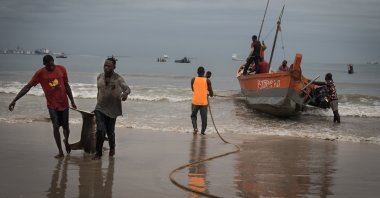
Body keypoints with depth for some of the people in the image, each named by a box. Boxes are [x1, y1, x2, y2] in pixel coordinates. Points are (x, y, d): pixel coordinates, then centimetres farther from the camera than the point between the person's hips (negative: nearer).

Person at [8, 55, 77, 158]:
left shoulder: (61, 69, -5)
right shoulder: (40, 73, -11)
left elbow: (67, 86, 6)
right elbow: (27, 87, -11)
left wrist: (72, 101, 9)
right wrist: (14, 100, -17)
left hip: (64, 104, 2)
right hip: (52, 105, -2)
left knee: (66, 127, 9)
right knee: (56, 126, -15)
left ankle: (66, 141, 43)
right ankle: (60, 151, -3)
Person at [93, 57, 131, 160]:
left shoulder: (118, 79, -10)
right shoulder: (100, 77, 3)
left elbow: (127, 88, -23)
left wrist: (125, 93, -46)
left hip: (112, 109, -2)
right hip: (100, 108, 2)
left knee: (110, 132, 10)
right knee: (100, 130, -14)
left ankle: (112, 148, 40)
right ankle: (98, 153, 1)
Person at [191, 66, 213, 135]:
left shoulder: (193, 80, -1)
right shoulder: (207, 80, -4)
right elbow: (210, 91, -2)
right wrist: (211, 95, 21)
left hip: (195, 101, 0)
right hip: (204, 102, 0)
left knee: (193, 116, 15)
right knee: (204, 117, 10)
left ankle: (195, 127, -5)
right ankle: (203, 131, 11)